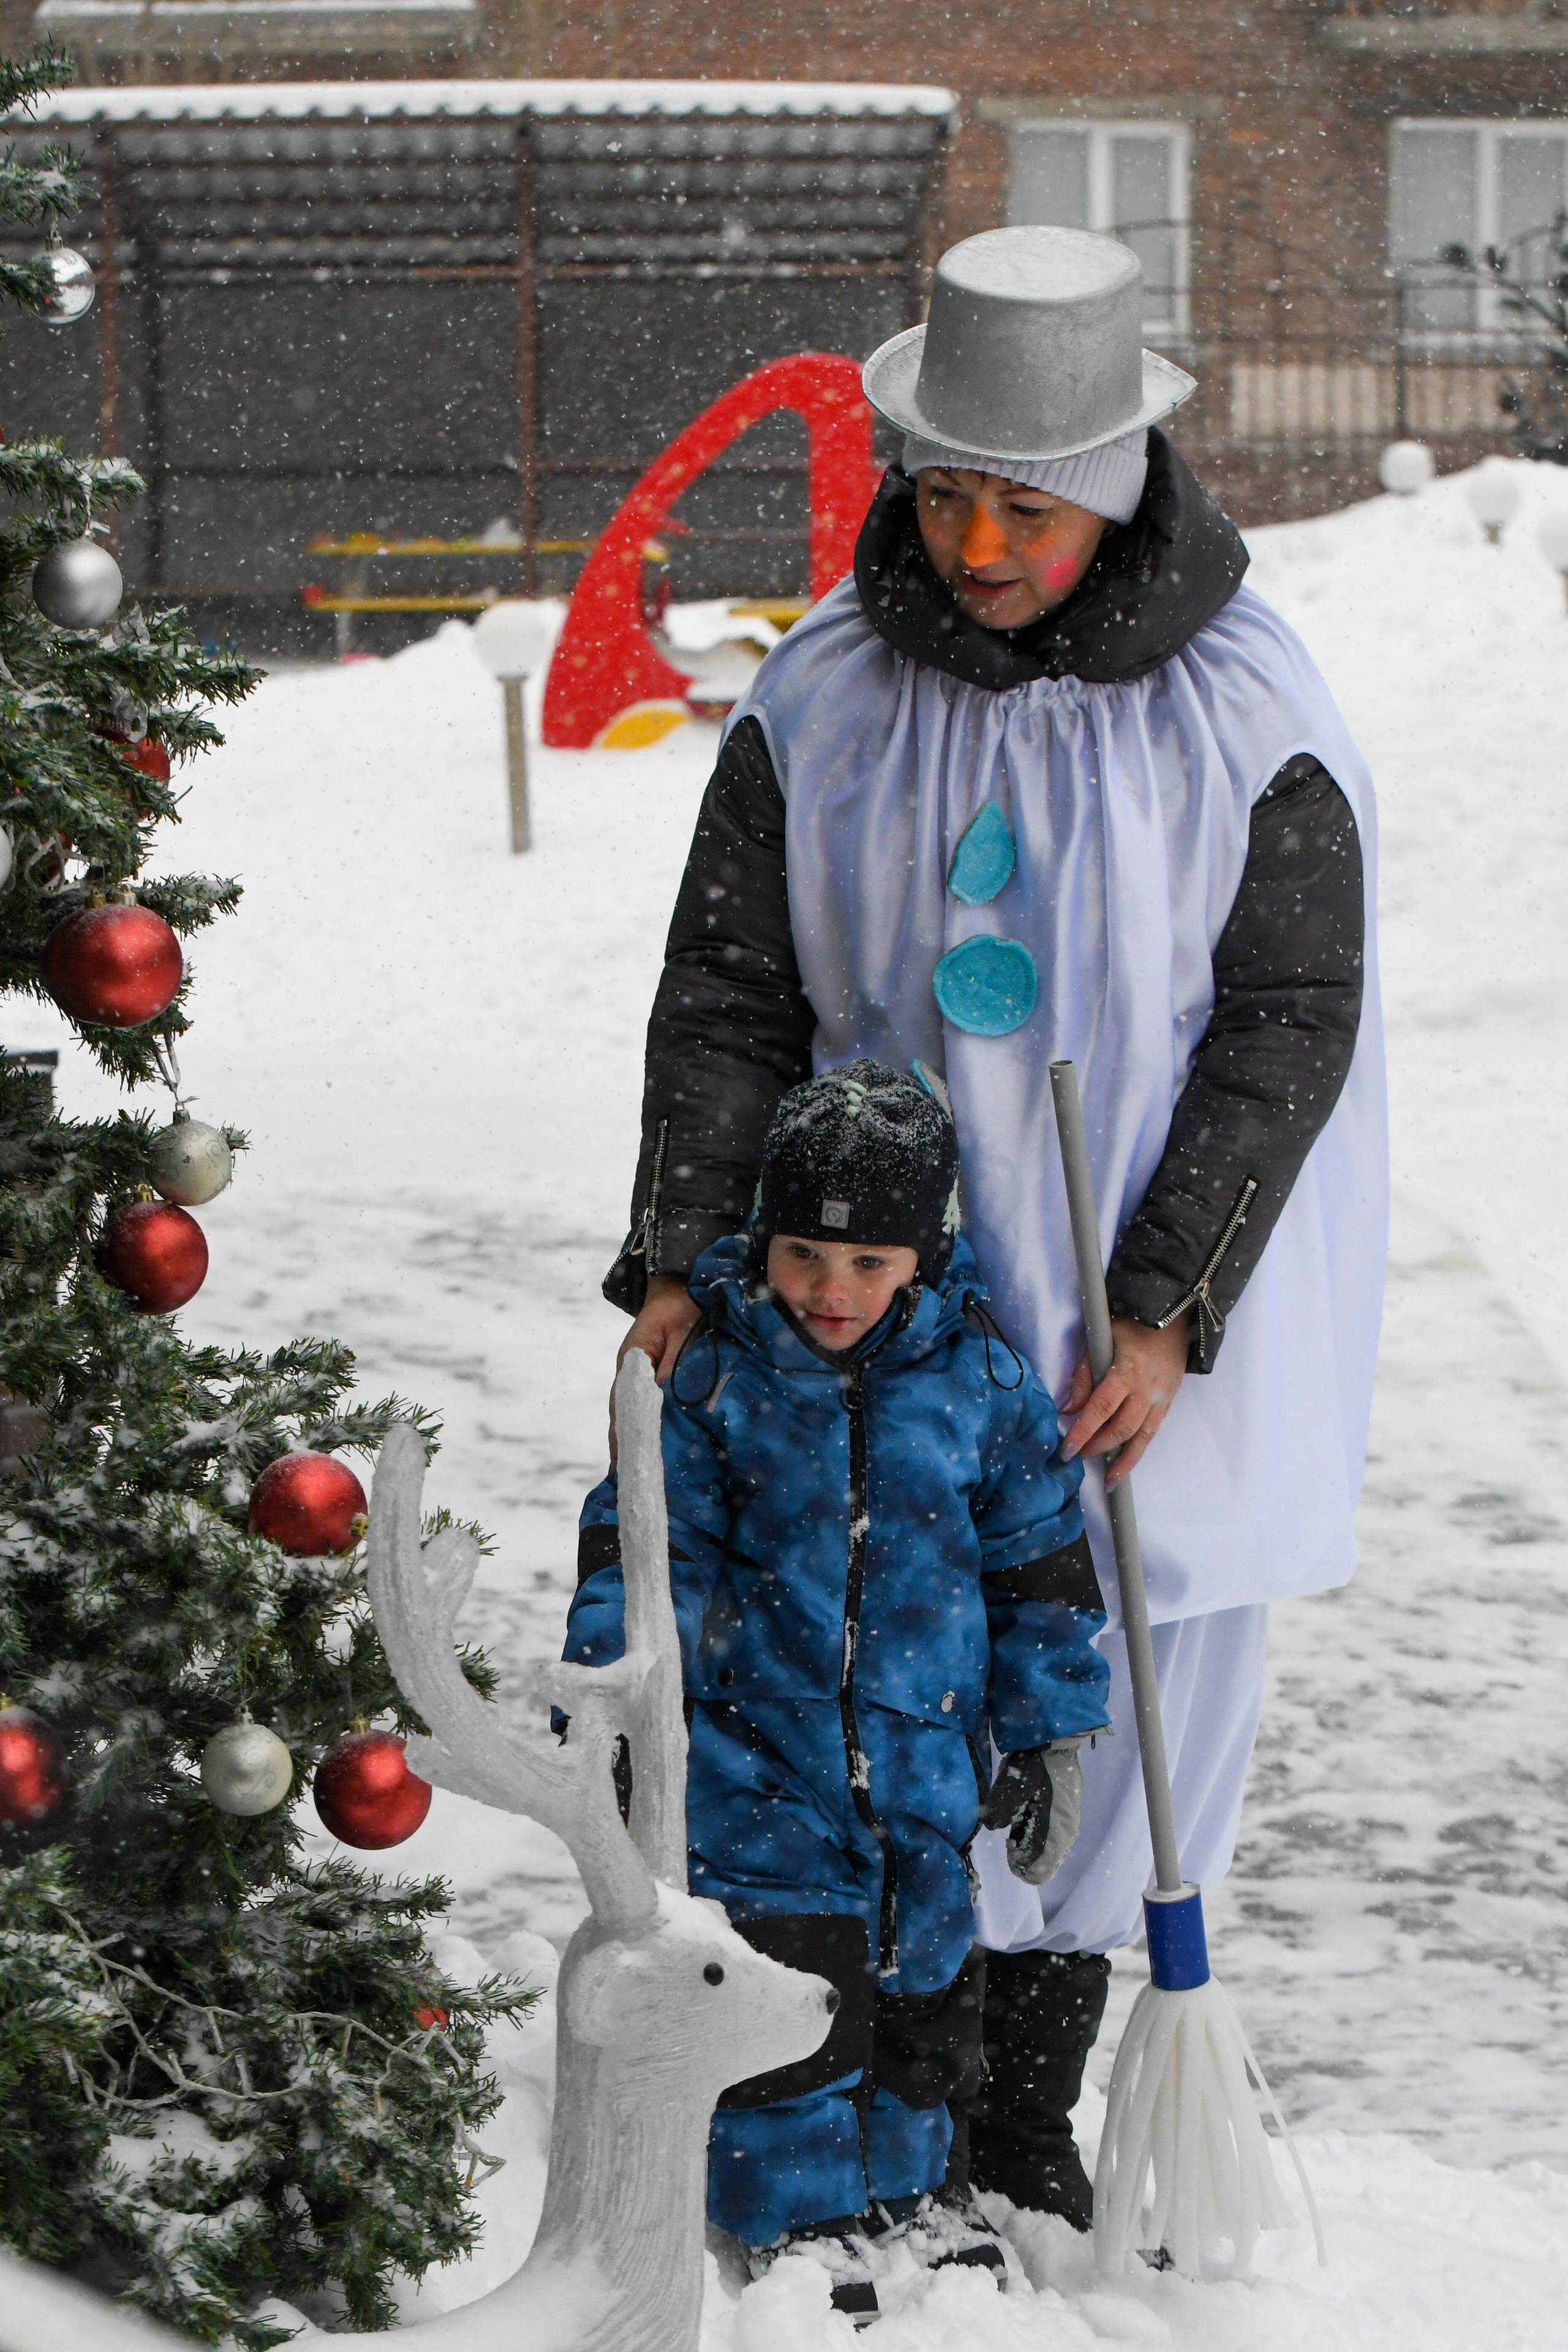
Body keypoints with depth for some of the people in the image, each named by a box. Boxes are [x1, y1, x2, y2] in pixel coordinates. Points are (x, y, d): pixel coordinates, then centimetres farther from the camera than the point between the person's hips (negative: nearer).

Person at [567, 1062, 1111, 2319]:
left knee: (925, 1979, 14)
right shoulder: (717, 1380, -8)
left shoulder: (980, 1382, -4)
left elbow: (1039, 1567, 4)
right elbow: (643, 1548, -3)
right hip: (760, 1755, -2)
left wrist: (1046, 1734, 4)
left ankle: (900, 2179, 35)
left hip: (924, 1753, 2)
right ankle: (796, 2213, 14)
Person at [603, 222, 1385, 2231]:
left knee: (1135, 1680, 6)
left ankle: (1028, 2103, 22)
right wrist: (681, 1261, -10)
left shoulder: (1246, 713, -10)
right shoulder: (819, 701, -3)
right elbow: (728, 994, 1)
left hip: (1162, 1315, -1)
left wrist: (1167, 1317, -16)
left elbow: (1288, 1026, -9)